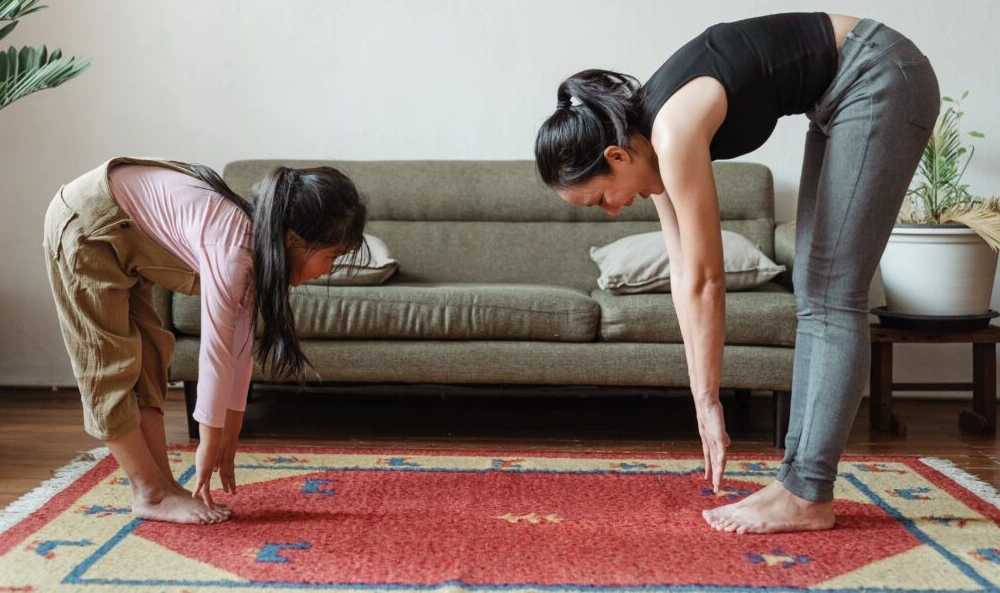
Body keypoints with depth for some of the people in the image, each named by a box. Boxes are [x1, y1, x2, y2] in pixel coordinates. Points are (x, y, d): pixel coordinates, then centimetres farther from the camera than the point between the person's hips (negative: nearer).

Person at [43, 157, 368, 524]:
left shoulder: (257, 240, -4)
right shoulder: (232, 249, -31)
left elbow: (239, 345, 1)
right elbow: (215, 353, -25)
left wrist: (229, 435, 6)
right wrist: (210, 444, -16)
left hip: (121, 231, 9)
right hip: (86, 223, -9)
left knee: (147, 356, 7)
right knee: (111, 365, -5)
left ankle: (163, 486, 11)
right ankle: (151, 496, 1)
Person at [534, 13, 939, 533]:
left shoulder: (674, 132, -26)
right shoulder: (651, 136, -1)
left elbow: (704, 281, -21)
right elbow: (683, 273, 2)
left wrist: (708, 401, -12)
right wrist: (702, 399, 2)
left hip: (882, 79, -9)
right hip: (842, 97, 9)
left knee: (831, 297, -10)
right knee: (812, 294, 6)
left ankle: (808, 495, -5)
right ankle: (800, 477, 9)